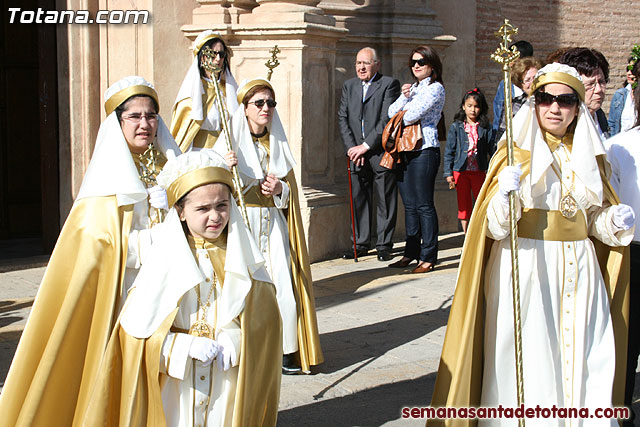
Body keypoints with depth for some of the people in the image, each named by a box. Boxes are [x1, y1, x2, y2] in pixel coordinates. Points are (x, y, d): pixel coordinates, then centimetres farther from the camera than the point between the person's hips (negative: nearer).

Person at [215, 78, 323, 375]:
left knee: (282, 286, -4)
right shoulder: (229, 142, 0)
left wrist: (280, 189, -4)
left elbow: (290, 190, 18)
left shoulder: (278, 144, 14)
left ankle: (284, 349, 8)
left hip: (273, 225, 4)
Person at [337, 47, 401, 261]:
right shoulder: (349, 85, 14)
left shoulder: (389, 84, -3)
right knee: (359, 199, 7)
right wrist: (352, 148, -4)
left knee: (385, 201, 2)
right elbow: (342, 118, 8)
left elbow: (387, 119, -11)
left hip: (381, 152, -4)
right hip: (357, 154, 4)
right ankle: (360, 244, 16)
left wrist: (366, 146, -13)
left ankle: (384, 245, 10)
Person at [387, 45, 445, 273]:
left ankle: (428, 257, -1)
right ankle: (411, 252, 19)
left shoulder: (435, 88, -5)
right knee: (409, 205, 11)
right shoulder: (413, 87, 20)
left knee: (424, 205, -6)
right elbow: (392, 113, 12)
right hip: (404, 150, 8)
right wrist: (403, 96, -4)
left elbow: (413, 115, -15)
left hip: (424, 150, -8)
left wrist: (400, 118, 4)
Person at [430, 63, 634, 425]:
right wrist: (505, 194, -27)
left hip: (578, 271, 4)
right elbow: (493, 226, -8)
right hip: (525, 266, -4)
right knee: (527, 358, -3)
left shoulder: (589, 157, 10)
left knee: (582, 361, 2)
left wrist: (615, 221, -2)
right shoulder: (516, 154, -2)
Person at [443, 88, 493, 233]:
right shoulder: (456, 127, 4)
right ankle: (466, 235, 15)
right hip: (460, 171, 0)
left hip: (479, 171, 0)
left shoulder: (485, 127, 4)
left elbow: (491, 150, 5)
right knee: (464, 204, 7)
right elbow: (449, 151, 5)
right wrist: (448, 173, 0)